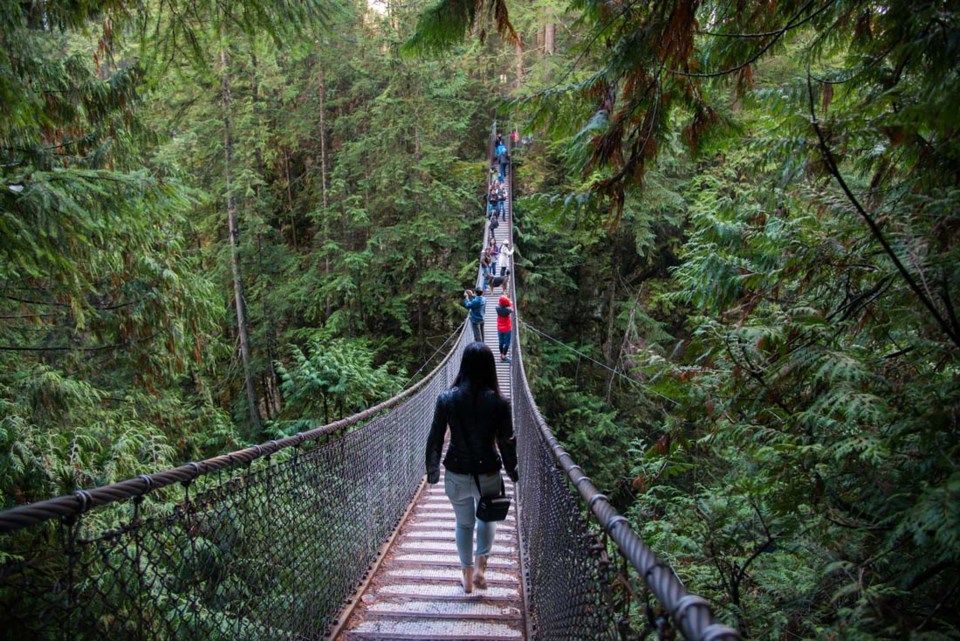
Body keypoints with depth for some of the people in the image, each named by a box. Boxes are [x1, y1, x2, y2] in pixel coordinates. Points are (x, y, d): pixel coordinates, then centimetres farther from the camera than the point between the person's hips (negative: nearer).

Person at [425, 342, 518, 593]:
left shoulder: (446, 399, -12)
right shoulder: (498, 402, -14)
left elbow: (435, 439, -5)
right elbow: (506, 442, -7)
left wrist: (432, 470, 10)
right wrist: (512, 471, 10)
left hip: (456, 475, 1)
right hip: (488, 475, -1)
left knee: (464, 523, 24)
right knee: (487, 518, 28)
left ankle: (467, 576, 33)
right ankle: (480, 567, 17)